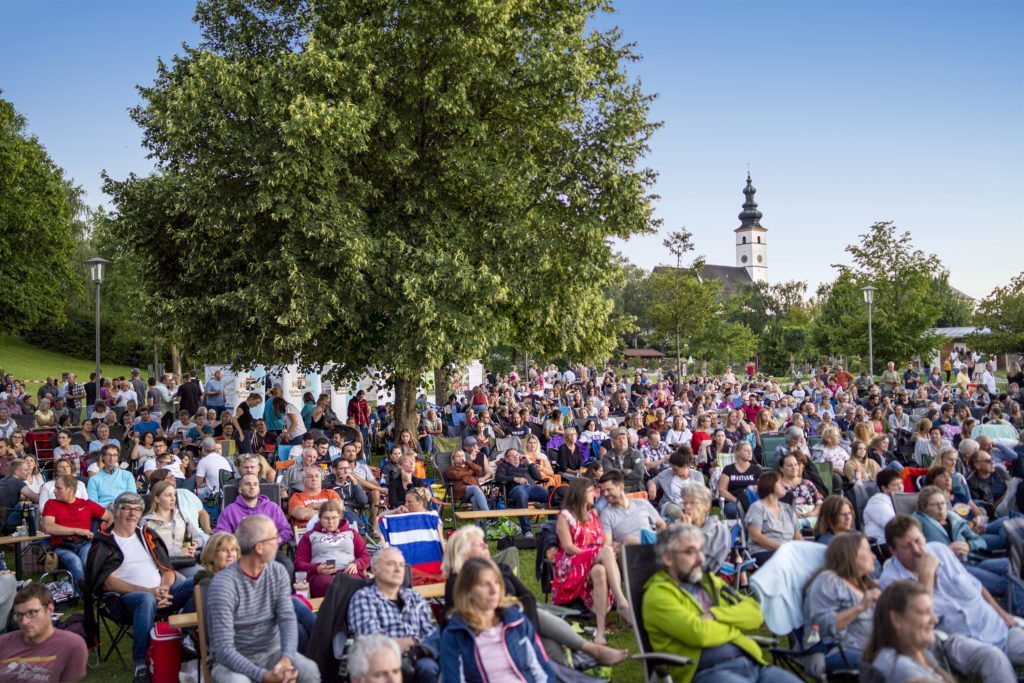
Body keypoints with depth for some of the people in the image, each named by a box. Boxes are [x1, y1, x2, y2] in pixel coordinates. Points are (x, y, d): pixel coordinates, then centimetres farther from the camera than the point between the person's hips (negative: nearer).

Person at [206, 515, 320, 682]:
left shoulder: (279, 573, -3)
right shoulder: (223, 585, -21)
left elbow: (288, 618, -14)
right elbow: (223, 649, -25)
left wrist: (286, 658, -34)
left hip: (272, 652, 4)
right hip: (233, 661, -4)